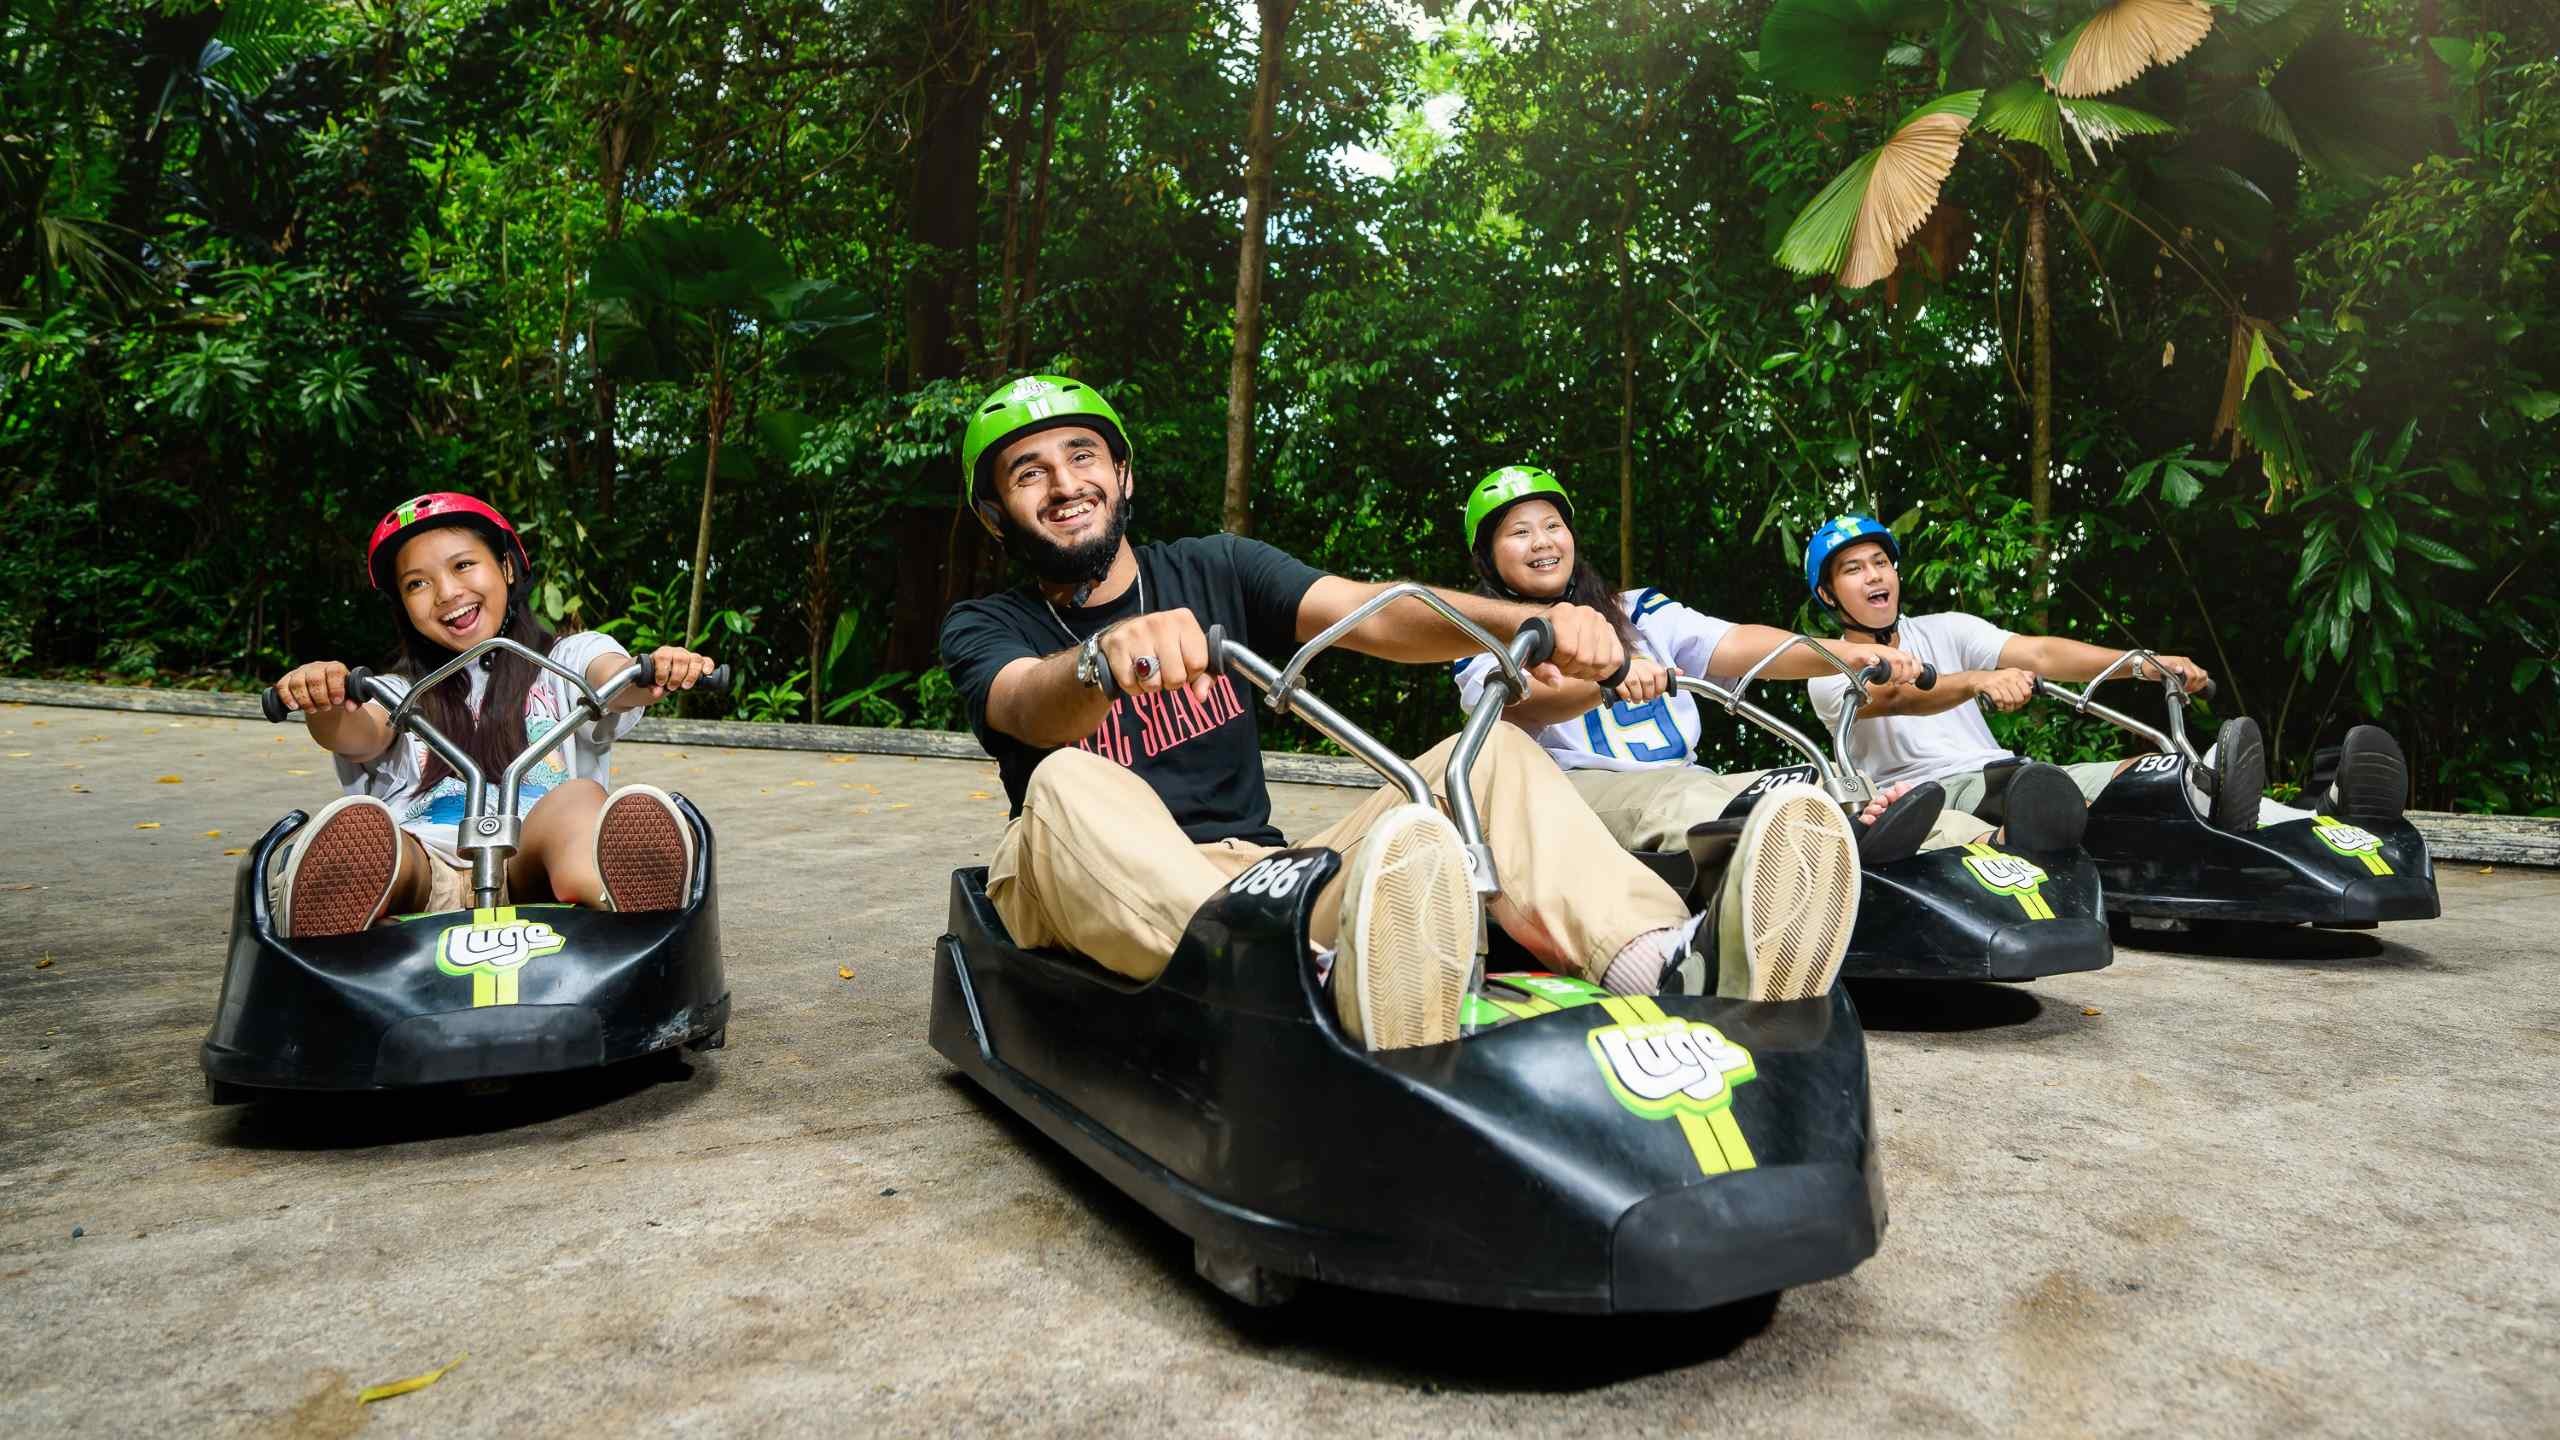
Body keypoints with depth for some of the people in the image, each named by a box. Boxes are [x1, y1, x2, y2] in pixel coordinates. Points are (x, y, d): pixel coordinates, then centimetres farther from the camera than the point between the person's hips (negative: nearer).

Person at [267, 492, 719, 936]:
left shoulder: (570, 657, 23)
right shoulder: (401, 690, 28)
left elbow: (618, 682, -1)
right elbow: (360, 737, 4)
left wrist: (653, 673, -27)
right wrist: (323, 704, -22)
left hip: (535, 874, -1)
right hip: (423, 869, 2)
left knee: (580, 799, -35)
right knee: (356, 822, -32)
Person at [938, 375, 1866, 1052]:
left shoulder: (1214, 570, 11)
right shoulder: (983, 631, 4)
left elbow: (1371, 614, -7)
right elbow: (1034, 711, -21)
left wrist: (1524, 622, -26)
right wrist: (1105, 659, -46)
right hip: (1104, 906, -2)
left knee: (1486, 755, -12)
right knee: (1070, 786, -35)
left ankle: (1667, 965, -41)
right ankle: (1329, 994, -61)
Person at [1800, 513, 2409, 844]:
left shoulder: (1944, 630, 17)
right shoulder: (1830, 673, 2)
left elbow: (2036, 653, 2)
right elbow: (1892, 695, -22)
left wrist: (2144, 664, -14)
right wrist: (1978, 681, -41)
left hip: (2009, 783, 6)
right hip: (1923, 797, -5)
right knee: (2019, 783, -37)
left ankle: (2324, 825, -37)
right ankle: (2204, 804, -60)